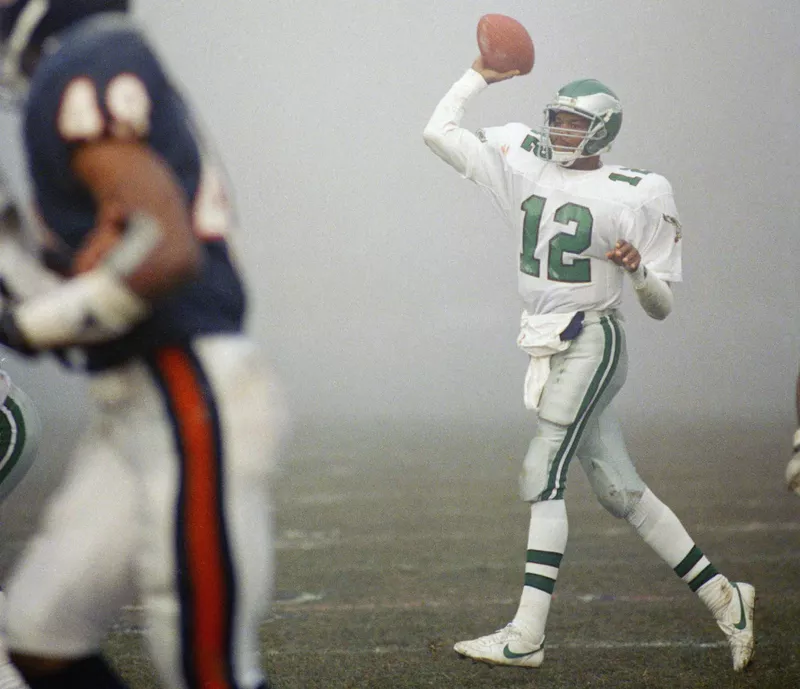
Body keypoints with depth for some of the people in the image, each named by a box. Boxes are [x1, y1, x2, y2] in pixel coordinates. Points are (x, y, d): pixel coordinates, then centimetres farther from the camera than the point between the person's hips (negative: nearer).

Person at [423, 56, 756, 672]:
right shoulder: (526, 170, 9)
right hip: (551, 346, 6)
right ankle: (724, 599, 15)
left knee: (543, 478, -11)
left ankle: (526, 636, -10)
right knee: (620, 490, 7)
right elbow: (439, 133, 13)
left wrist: (637, 270, -20)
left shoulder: (635, 197, -5)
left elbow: (662, 307, 0)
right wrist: (478, 78, 13)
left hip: (591, 340, -6)